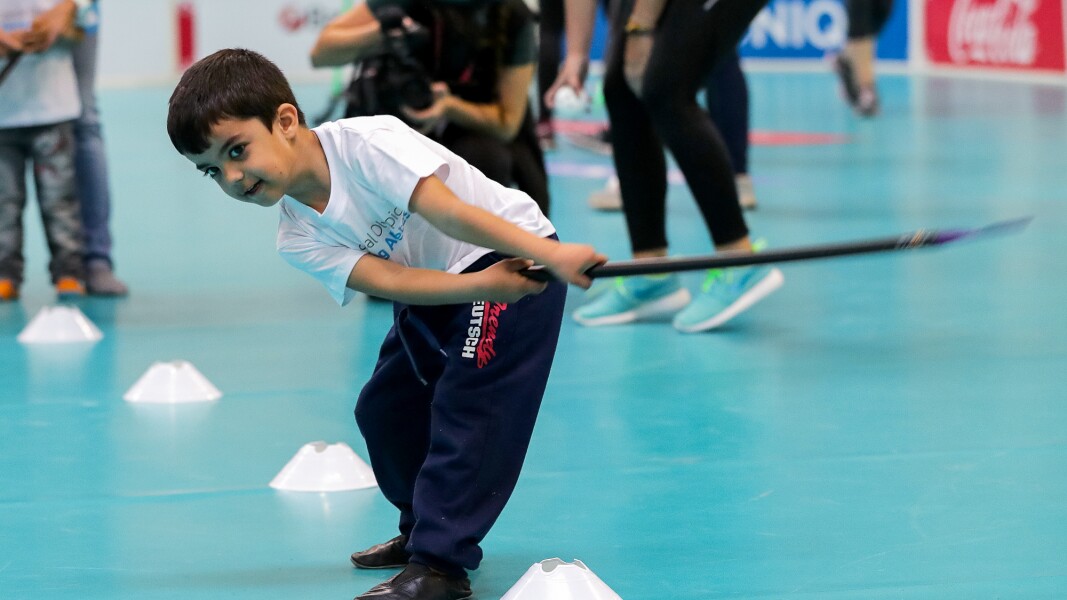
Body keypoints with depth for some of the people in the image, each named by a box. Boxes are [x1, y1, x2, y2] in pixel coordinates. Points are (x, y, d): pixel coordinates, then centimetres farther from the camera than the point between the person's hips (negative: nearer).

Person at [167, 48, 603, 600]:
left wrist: (552, 255, -45)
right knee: (384, 406, 10)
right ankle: (423, 529, 32)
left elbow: (447, 212, -36)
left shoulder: (365, 142, -26)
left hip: (513, 255, -8)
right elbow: (389, 281, -22)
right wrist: (485, 284, -38)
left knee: (464, 402, -18)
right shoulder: (299, 241, -9)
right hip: (440, 290, 8)